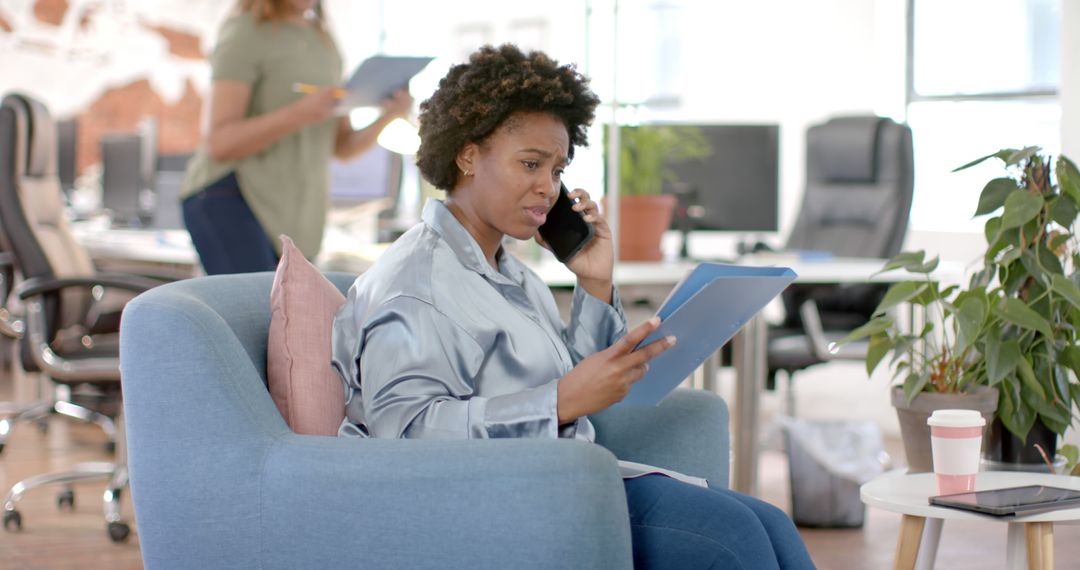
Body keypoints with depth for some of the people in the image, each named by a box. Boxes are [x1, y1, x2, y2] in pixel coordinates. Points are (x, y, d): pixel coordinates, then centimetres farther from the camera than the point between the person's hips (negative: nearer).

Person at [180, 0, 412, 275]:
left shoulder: (326, 45, 16)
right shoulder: (245, 35, -6)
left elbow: (343, 146, 16)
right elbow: (220, 143, -14)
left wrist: (387, 116, -4)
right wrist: (300, 114, -26)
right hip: (229, 199, -7)